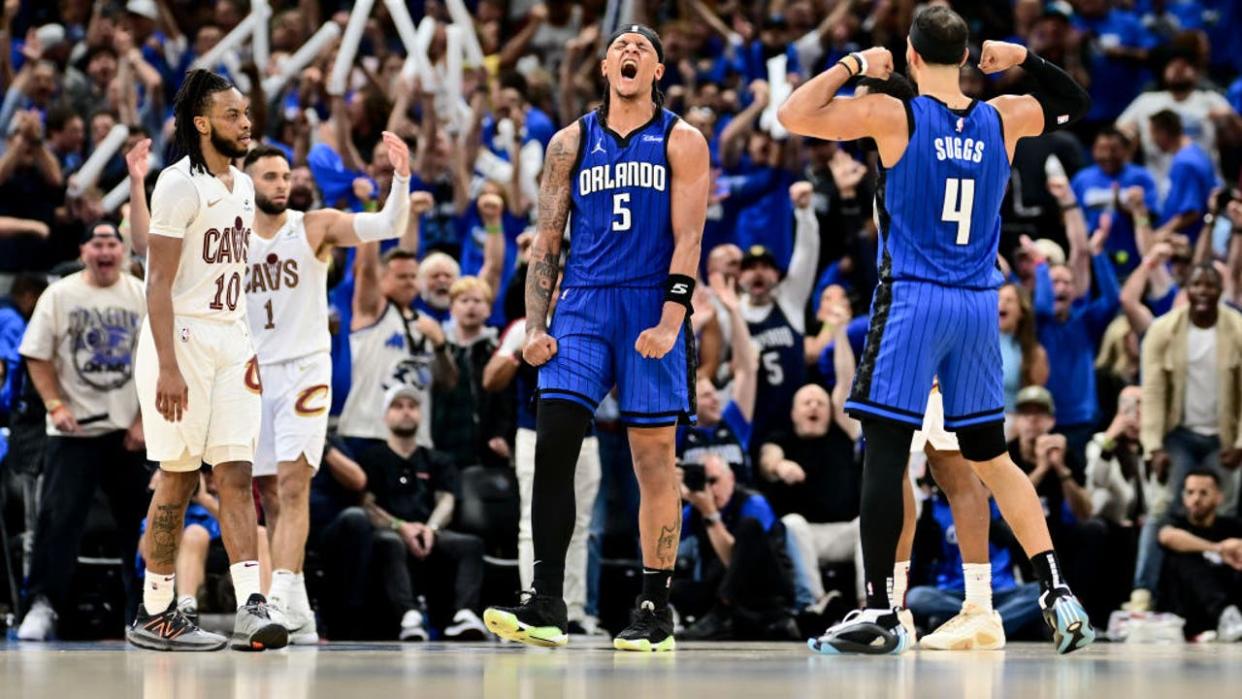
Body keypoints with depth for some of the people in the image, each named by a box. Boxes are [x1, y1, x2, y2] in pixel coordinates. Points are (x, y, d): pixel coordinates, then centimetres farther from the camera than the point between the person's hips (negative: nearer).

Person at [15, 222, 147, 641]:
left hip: (130, 431, 2)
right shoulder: (59, 296, 1)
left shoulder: (144, 297, 4)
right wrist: (56, 406, -11)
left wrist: (146, 421, -4)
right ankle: (43, 604, -6)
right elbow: (36, 357, 2)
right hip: (73, 430, -2)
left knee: (138, 519, 4)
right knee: (59, 516, -10)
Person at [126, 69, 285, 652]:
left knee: (236, 475, -2)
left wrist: (250, 351, 13)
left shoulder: (242, 187, 13)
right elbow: (159, 283, -15)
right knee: (180, 477, -2)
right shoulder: (180, 185, -12)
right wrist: (168, 368, -21)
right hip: (182, 340, -7)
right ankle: (153, 613, 7)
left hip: (230, 342, 7)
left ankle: (251, 607, -10)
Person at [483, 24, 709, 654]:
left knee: (654, 457, -1)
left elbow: (687, 237, -4)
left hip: (652, 309, -2)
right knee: (553, 444, -11)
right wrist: (534, 327, 1)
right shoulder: (571, 143, 13)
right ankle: (545, 605, -10)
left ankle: (657, 611, 4)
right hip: (582, 305, 2)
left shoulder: (681, 141, 5)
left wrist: (670, 320, -16)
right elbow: (547, 240, 12)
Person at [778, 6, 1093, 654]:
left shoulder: (893, 115, -8)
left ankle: (878, 612, -7)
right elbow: (1073, 103, 26)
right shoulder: (1003, 119, 6)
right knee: (991, 456, 15)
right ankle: (1057, 593, 6)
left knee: (884, 453, -3)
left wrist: (854, 64, 2)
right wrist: (1024, 58, 14)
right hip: (979, 306, 5)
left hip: (911, 299, -5)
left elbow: (793, 114, -8)